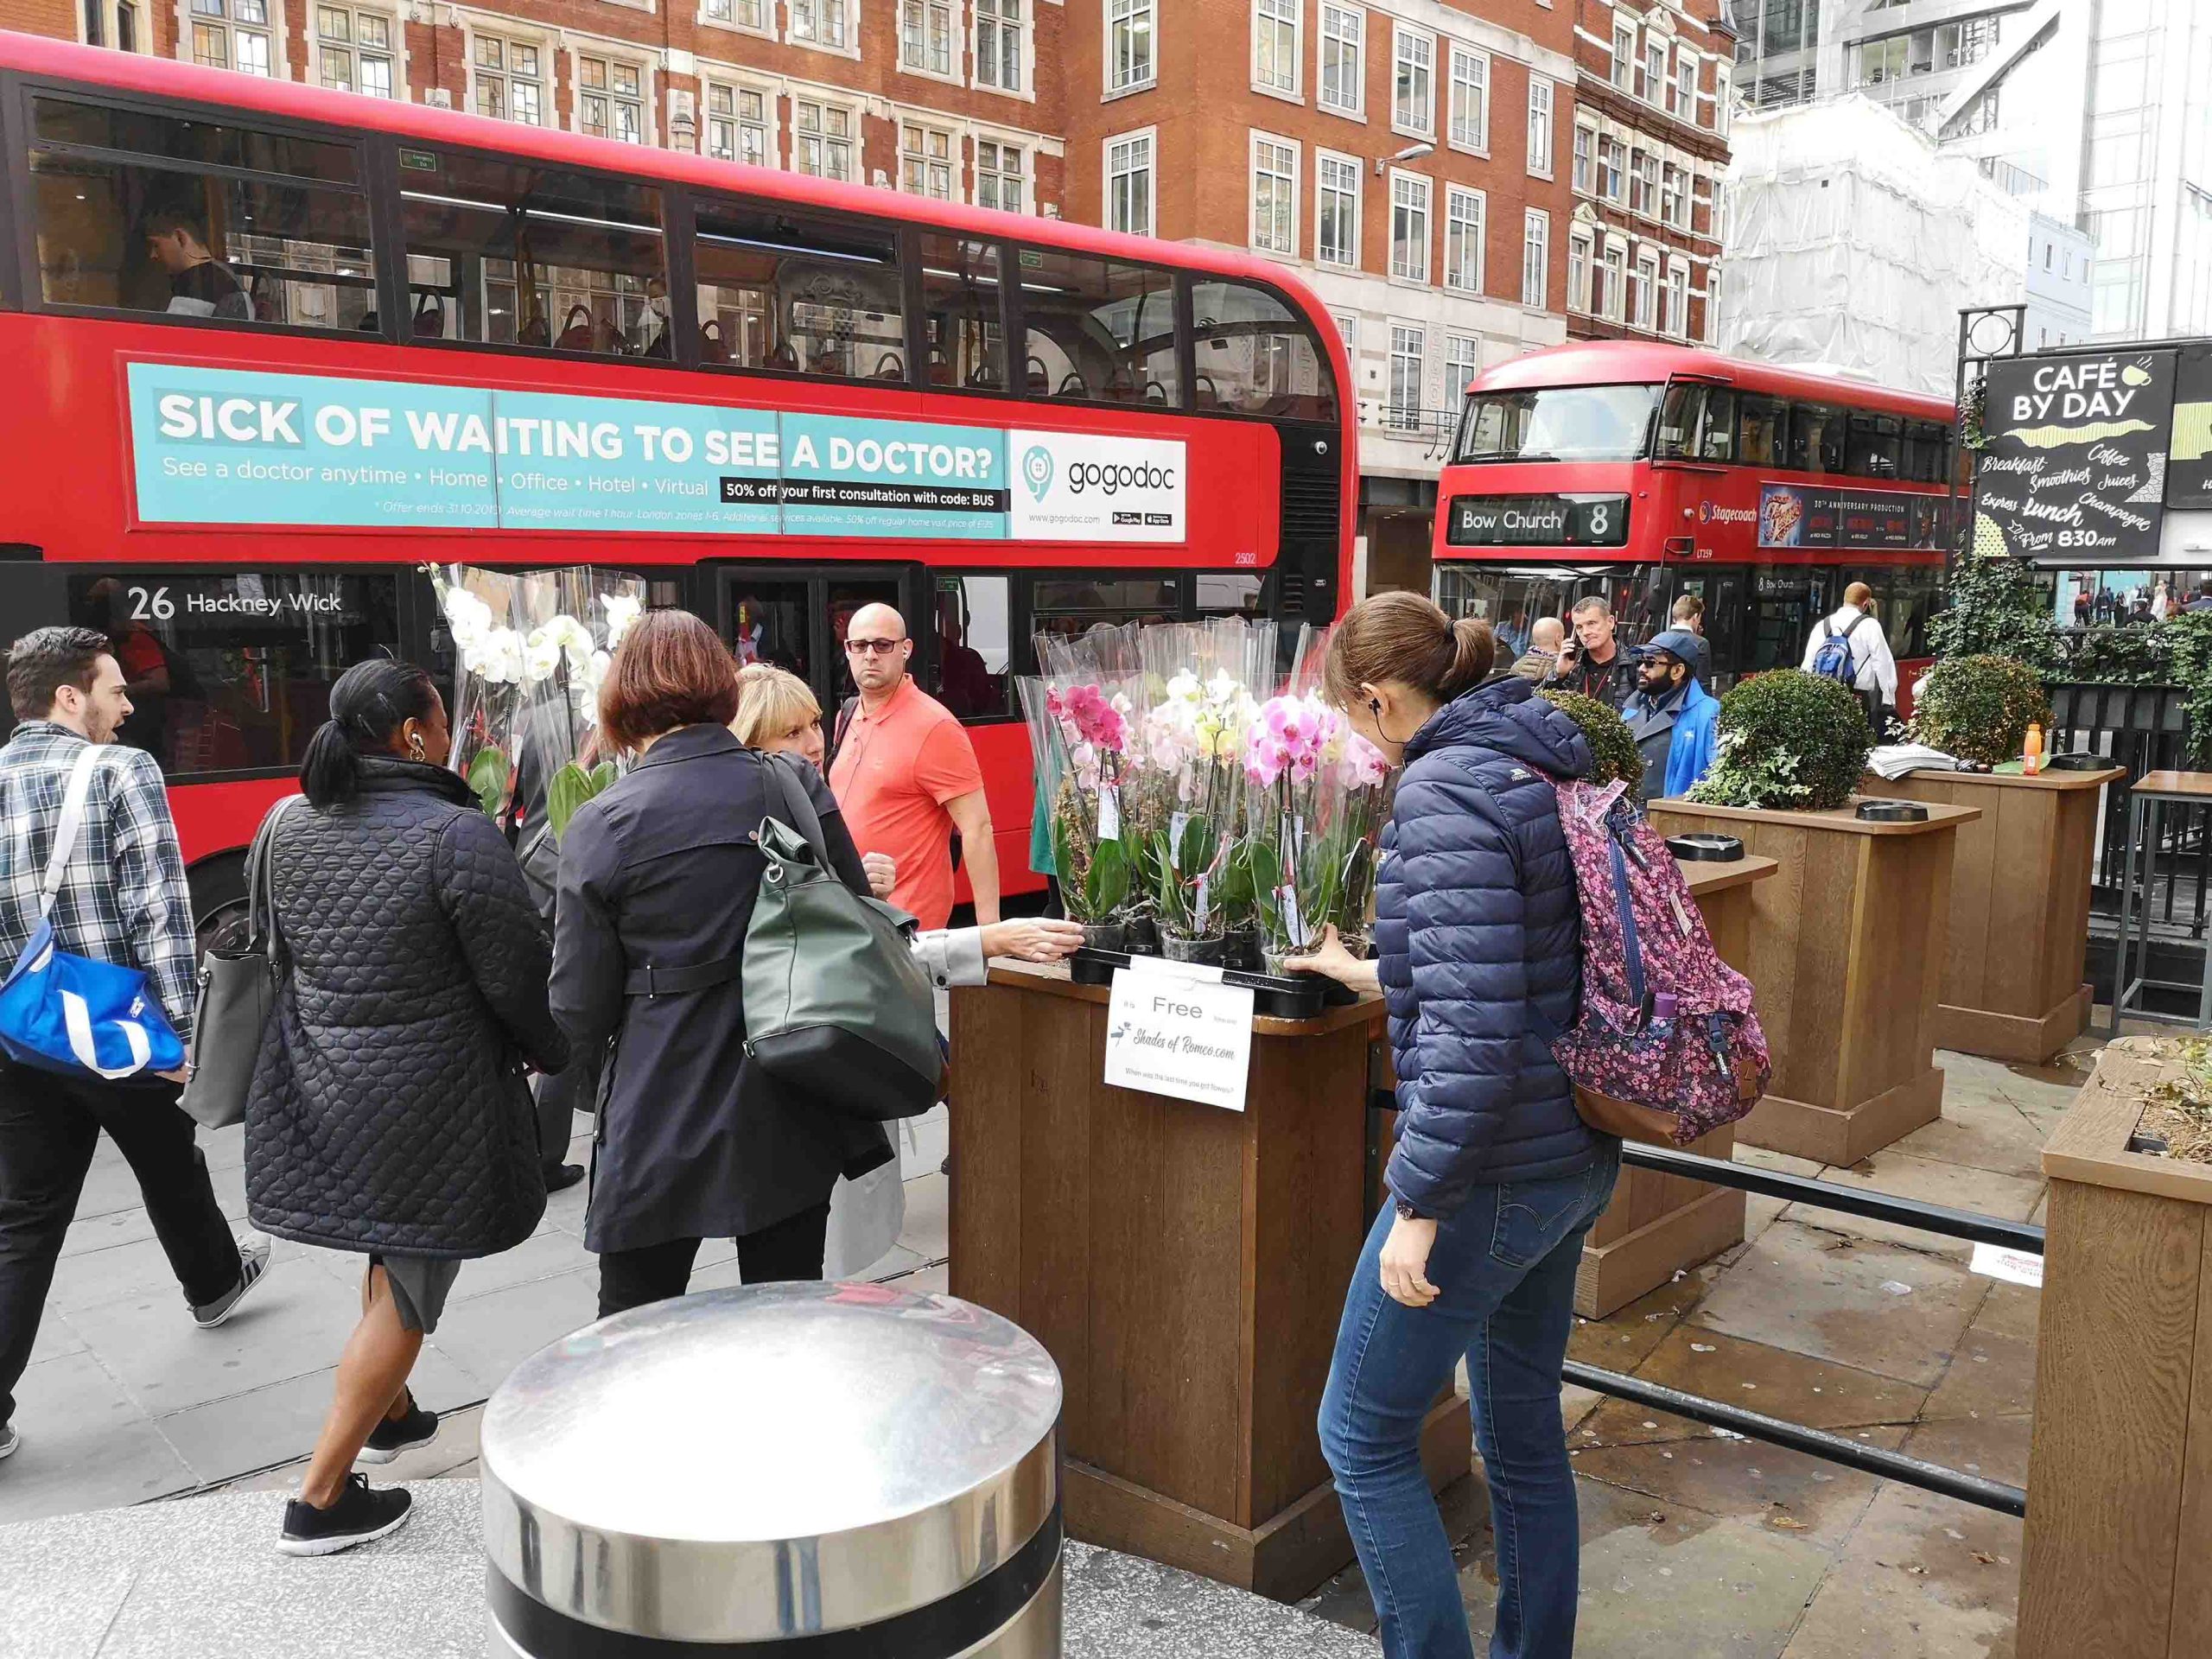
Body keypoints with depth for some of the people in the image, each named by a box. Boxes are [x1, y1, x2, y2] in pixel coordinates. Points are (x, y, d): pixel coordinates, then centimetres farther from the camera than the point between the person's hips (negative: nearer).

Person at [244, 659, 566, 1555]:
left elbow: (284, 956, 13)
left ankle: (391, 1413, 45)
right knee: (407, 1292, 6)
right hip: (426, 1101, -8)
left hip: (324, 1086, 8)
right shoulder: (459, 835, -20)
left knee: (387, 1260, 27)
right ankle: (321, 1499, 11)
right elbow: (518, 978, -16)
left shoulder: (293, 829, 3)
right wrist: (555, 1054, 2)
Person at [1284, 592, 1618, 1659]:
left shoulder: (1445, 791, -20)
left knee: (1363, 1434, 7)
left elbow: (1474, 1031, -26)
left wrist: (1417, 1207, -21)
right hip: (1577, 1155, 10)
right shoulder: (1543, 763, 8)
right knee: (1523, 1423, 22)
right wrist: (1376, 974, 28)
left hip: (1495, 1169, -9)